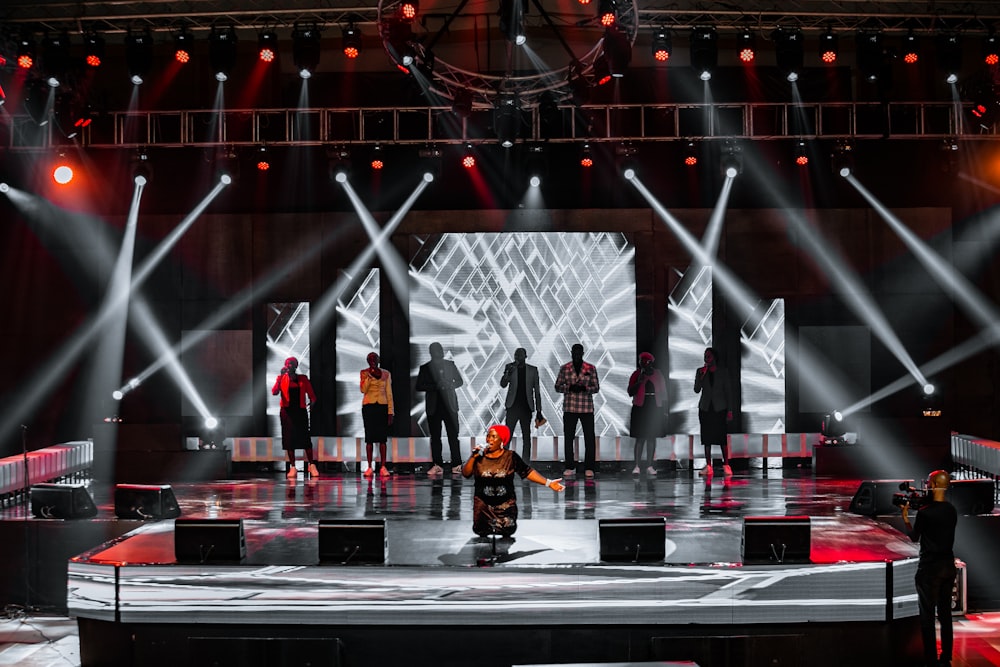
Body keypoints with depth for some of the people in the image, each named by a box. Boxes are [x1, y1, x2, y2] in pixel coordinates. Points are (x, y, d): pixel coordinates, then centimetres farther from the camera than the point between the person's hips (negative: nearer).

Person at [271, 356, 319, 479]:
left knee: (305, 438, -4)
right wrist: (280, 377, -17)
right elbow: (274, 392, -11)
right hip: (287, 411, 0)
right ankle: (292, 468, 7)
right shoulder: (282, 378, 4)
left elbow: (311, 394, 9)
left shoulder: (303, 379, 7)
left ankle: (311, 465, 5)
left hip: (300, 411, 0)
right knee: (289, 439, 1)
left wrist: (312, 402, -8)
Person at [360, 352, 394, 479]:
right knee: (369, 437, -1)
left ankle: (383, 467, -1)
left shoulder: (386, 374, 7)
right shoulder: (364, 373, 3)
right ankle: (370, 467, 2)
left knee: (382, 437, -2)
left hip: (382, 406, 1)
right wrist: (370, 375, -17)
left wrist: (390, 412, 1)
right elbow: (363, 390, -10)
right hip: (368, 406, -1)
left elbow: (389, 393, 7)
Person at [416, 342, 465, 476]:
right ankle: (438, 465, 2)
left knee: (453, 435, -5)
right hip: (434, 406, 0)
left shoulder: (450, 364, 11)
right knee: (435, 437, 0)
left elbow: (459, 381, 14)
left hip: (450, 405, 0)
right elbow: (419, 386, 0)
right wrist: (435, 386, -14)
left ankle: (456, 465, -5)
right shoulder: (425, 368, 7)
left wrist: (449, 385, -7)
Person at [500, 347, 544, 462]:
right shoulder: (510, 367, 5)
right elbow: (503, 384, -6)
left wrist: (539, 411, 5)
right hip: (513, 406, -1)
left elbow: (537, 390, 8)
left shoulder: (533, 370, 6)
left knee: (526, 436, 3)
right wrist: (507, 372, -25)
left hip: (526, 407, 1)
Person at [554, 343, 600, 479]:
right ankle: (570, 467, 10)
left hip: (586, 408, -1)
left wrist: (584, 388, -14)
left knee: (589, 437, -3)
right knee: (568, 437, 2)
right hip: (569, 408, 1)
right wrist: (570, 387, -11)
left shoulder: (591, 368, 5)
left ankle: (589, 468, 3)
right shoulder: (564, 368, 7)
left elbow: (596, 387, 4)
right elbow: (557, 386, 7)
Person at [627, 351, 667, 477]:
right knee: (640, 438, -6)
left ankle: (650, 466, 10)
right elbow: (630, 392, -1)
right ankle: (637, 466, -6)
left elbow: (663, 392, 11)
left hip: (654, 409, 2)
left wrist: (663, 409, 7)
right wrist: (639, 382, -16)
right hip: (640, 409, -2)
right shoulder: (636, 374, 1)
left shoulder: (658, 375, 7)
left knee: (652, 438, 5)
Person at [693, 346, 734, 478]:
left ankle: (726, 466, -6)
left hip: (719, 408, -2)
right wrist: (701, 376, -14)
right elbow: (697, 390, 0)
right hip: (705, 408, 2)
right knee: (707, 437, 1)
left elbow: (728, 391, 4)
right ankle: (708, 467, 2)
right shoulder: (700, 371, 6)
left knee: (722, 437, -8)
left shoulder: (722, 372, 3)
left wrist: (730, 410, -1)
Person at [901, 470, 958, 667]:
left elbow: (914, 537, -3)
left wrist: (905, 517, 9)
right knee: (945, 614, 14)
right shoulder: (952, 510, 3)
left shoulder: (924, 513, -17)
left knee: (927, 616, -1)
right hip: (949, 567, 6)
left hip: (929, 569, -6)